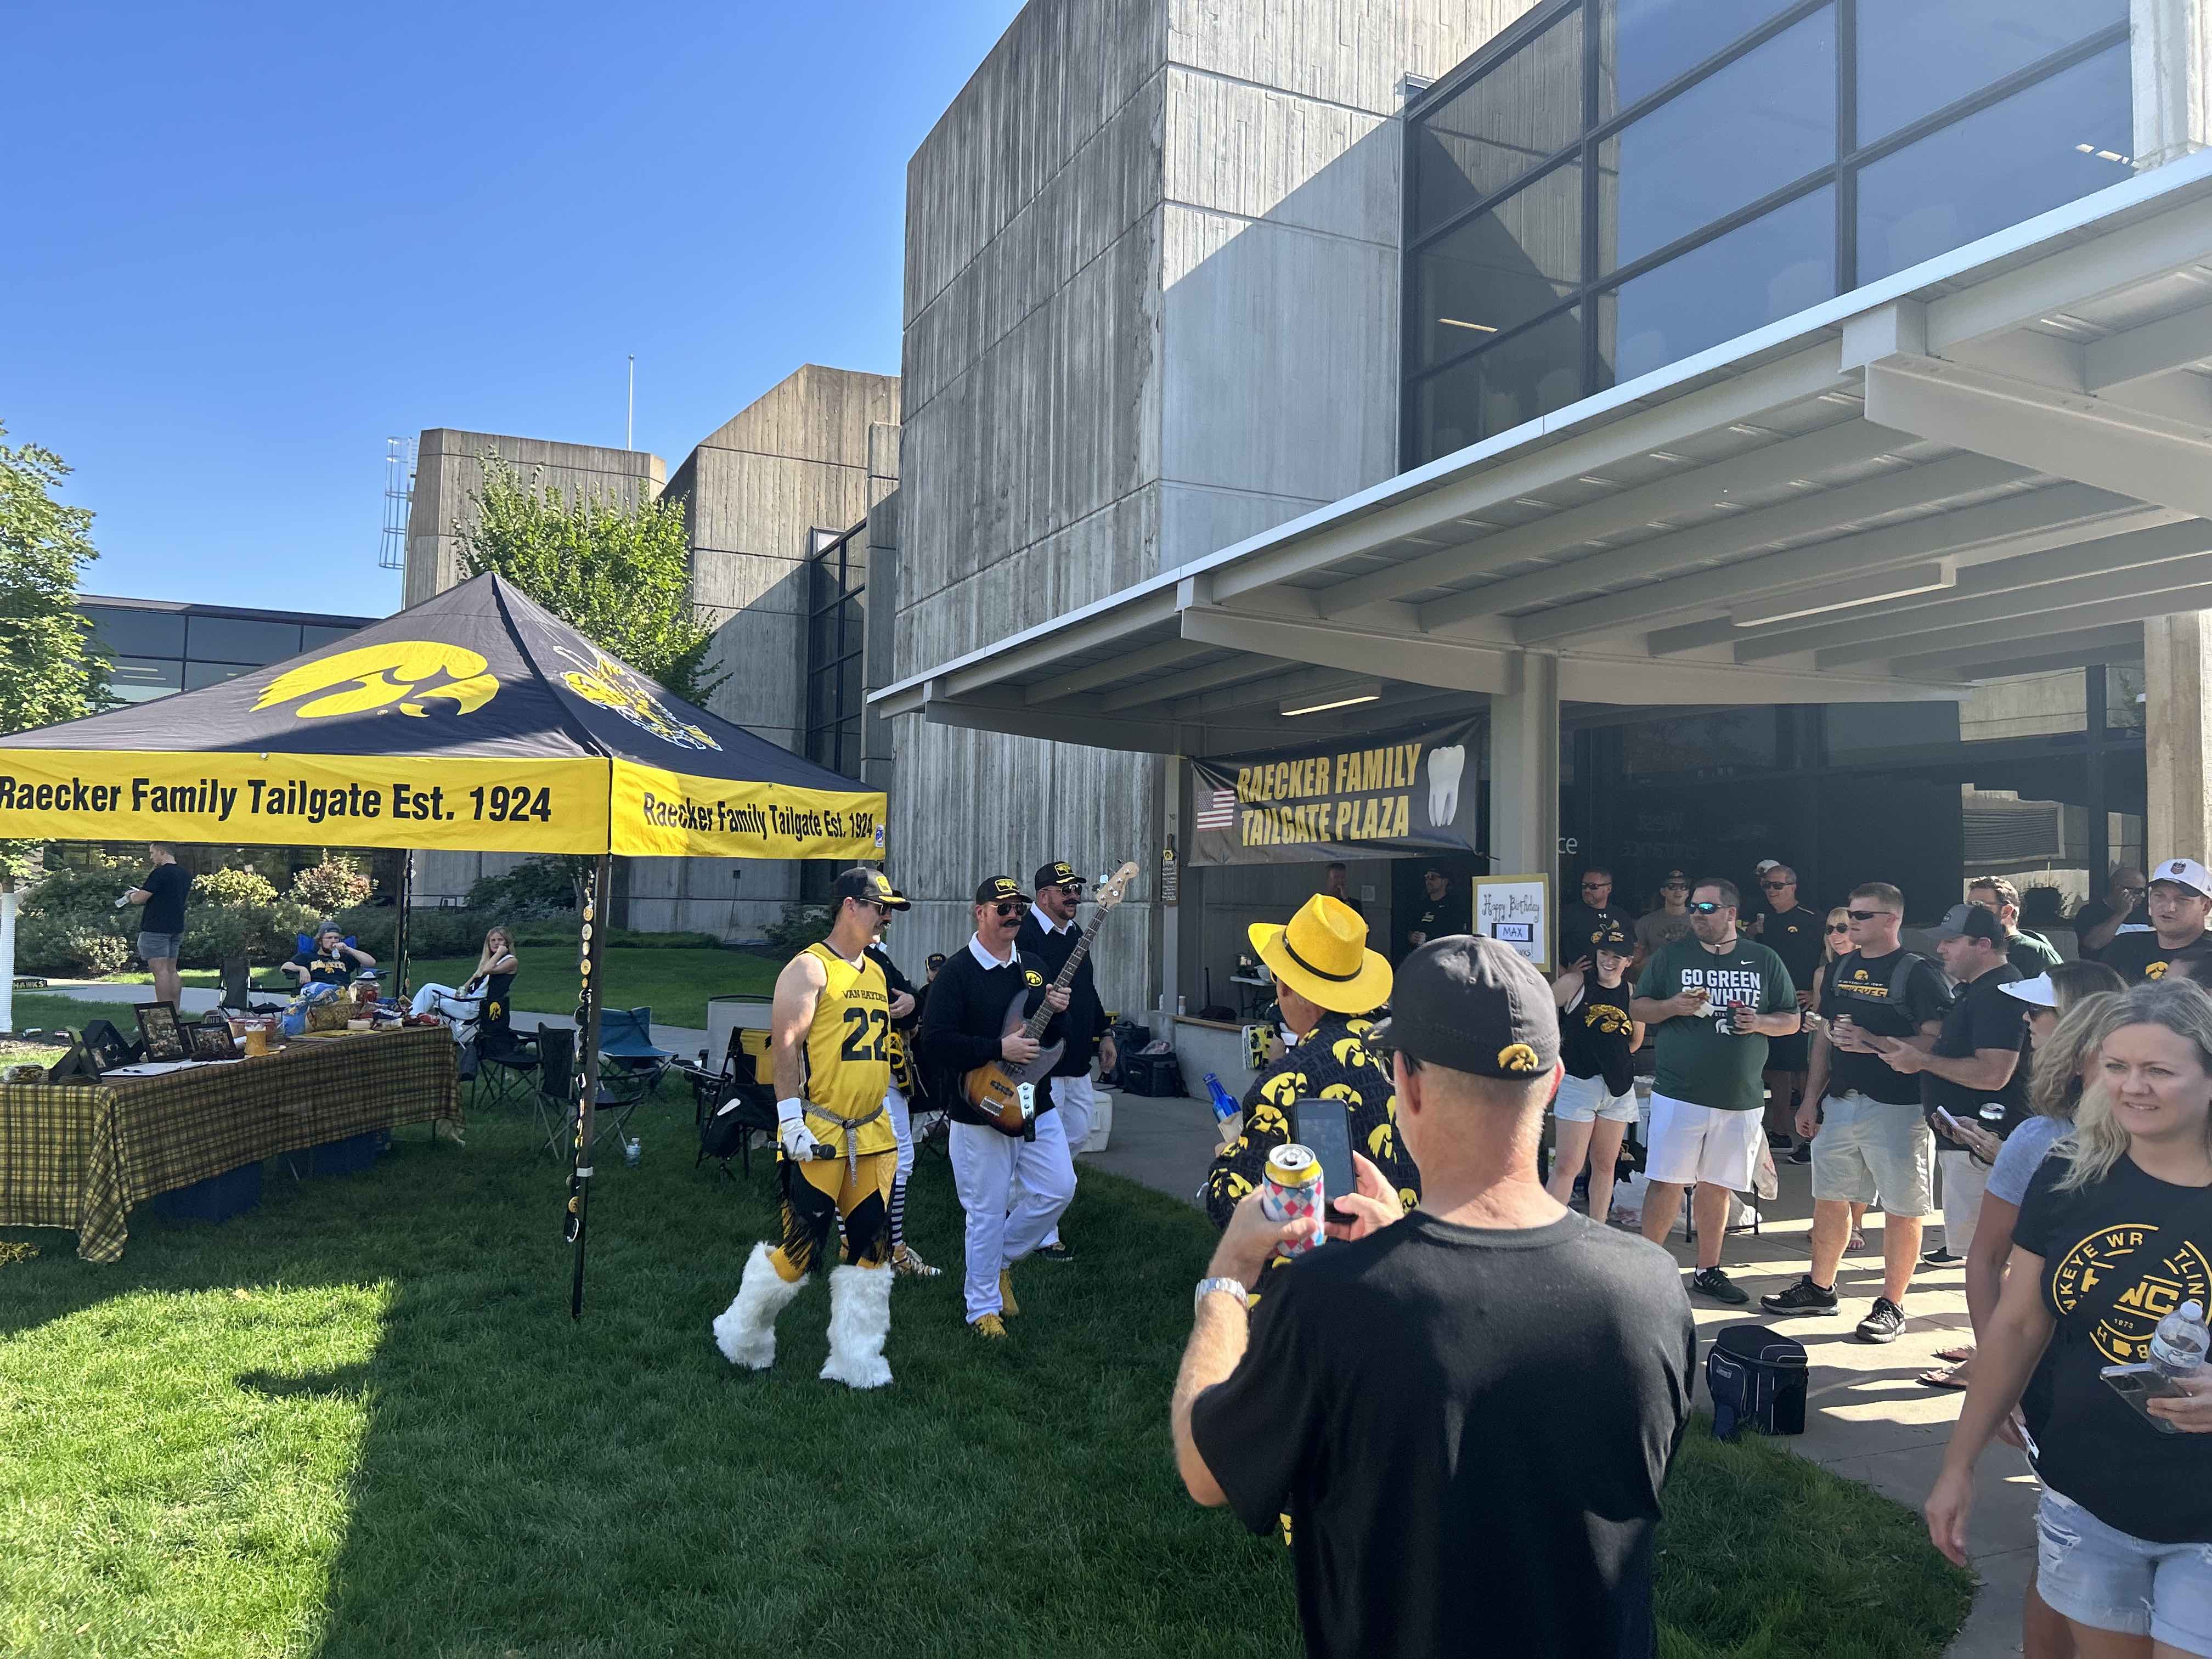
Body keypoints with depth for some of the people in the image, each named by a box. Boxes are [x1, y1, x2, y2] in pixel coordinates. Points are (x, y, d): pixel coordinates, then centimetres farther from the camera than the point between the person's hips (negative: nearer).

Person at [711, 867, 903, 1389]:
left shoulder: (876, 972, 16)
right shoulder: (809, 968, -8)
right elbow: (785, 1043, -15)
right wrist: (790, 1120, -21)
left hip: (873, 1136, 8)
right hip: (819, 1137, -7)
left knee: (871, 1248, 6)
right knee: (804, 1247, -3)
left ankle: (856, 1361, 17)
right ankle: (742, 1337, 22)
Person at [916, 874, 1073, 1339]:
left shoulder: (1035, 968, 10)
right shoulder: (956, 974, -10)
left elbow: (1053, 1037, 18)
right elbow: (936, 1040, -19)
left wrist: (1058, 1013, -5)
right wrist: (999, 1049, -23)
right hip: (980, 1113, -6)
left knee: (1059, 1188, 6)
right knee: (988, 1212, 1)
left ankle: (999, 1259, 27)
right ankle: (983, 1307, 17)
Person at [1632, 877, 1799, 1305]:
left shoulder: (1765, 961, 9)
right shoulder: (1670, 956, 5)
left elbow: (1792, 1019, 11)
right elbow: (1637, 1009, 6)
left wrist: (1761, 1022, -10)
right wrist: (1672, 1007, -14)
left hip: (1741, 1098, 2)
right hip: (1679, 1093, -2)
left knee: (1717, 1187, 10)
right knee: (1667, 1183, -3)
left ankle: (1708, 1271, 22)